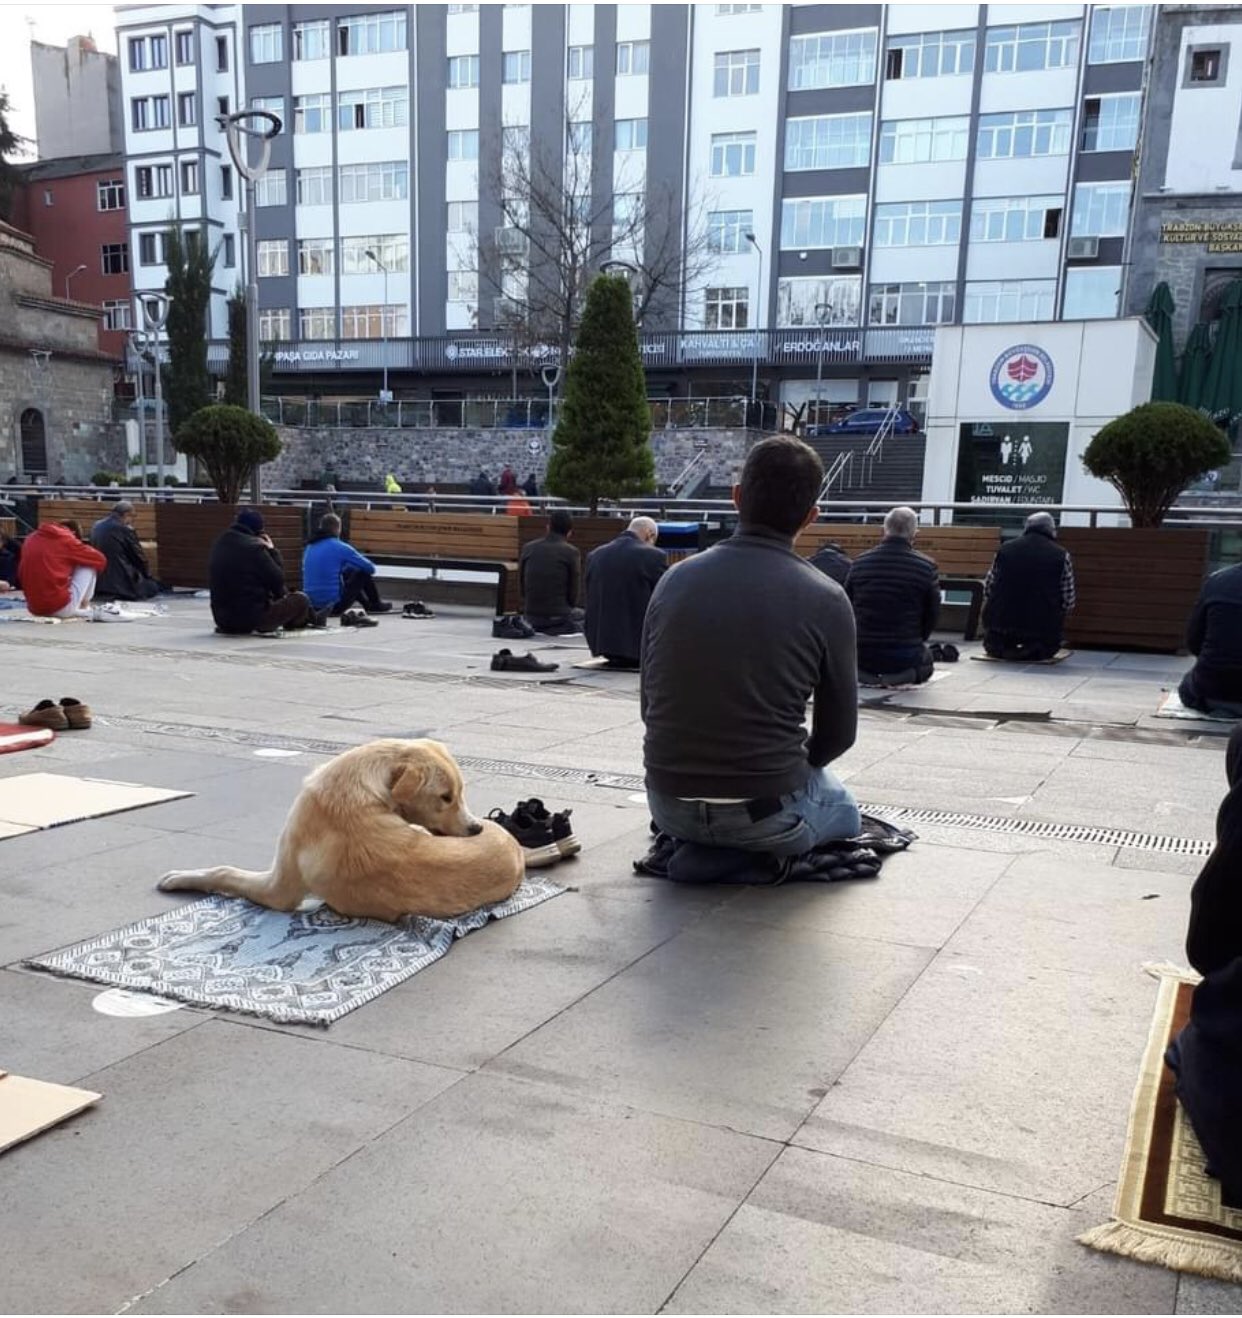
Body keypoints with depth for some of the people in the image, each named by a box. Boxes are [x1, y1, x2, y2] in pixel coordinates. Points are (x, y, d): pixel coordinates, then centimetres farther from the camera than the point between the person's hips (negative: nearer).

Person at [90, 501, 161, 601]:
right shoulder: (126, 529, -14)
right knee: (153, 587, 9)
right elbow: (139, 556, -5)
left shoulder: (96, 526, 8)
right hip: (121, 581, -8)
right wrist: (148, 575, 13)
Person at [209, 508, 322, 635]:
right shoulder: (254, 547, -18)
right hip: (253, 619, -8)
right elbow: (278, 580, -9)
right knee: (301, 600, 9)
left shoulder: (220, 543, 6)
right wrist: (272, 550, 2)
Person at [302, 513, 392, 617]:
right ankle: (376, 605, 28)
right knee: (363, 573, 9)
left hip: (314, 605, 7)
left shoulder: (309, 548, 9)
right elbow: (370, 568, 0)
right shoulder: (340, 547, -10)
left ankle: (368, 605, 40)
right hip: (334, 606, -7)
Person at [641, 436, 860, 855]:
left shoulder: (675, 579, -3)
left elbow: (649, 706, 5)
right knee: (845, 812, 31)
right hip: (766, 815, -4)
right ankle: (760, 852, 11)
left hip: (668, 807, 4)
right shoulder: (825, 600, -12)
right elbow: (838, 733, -2)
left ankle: (696, 848, 17)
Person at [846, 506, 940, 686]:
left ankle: (865, 673, 10)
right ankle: (899, 675, 5)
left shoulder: (860, 562, -4)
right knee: (926, 659, 31)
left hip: (862, 656, 3)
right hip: (905, 656, -3)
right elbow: (933, 614, -1)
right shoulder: (925, 566, -11)